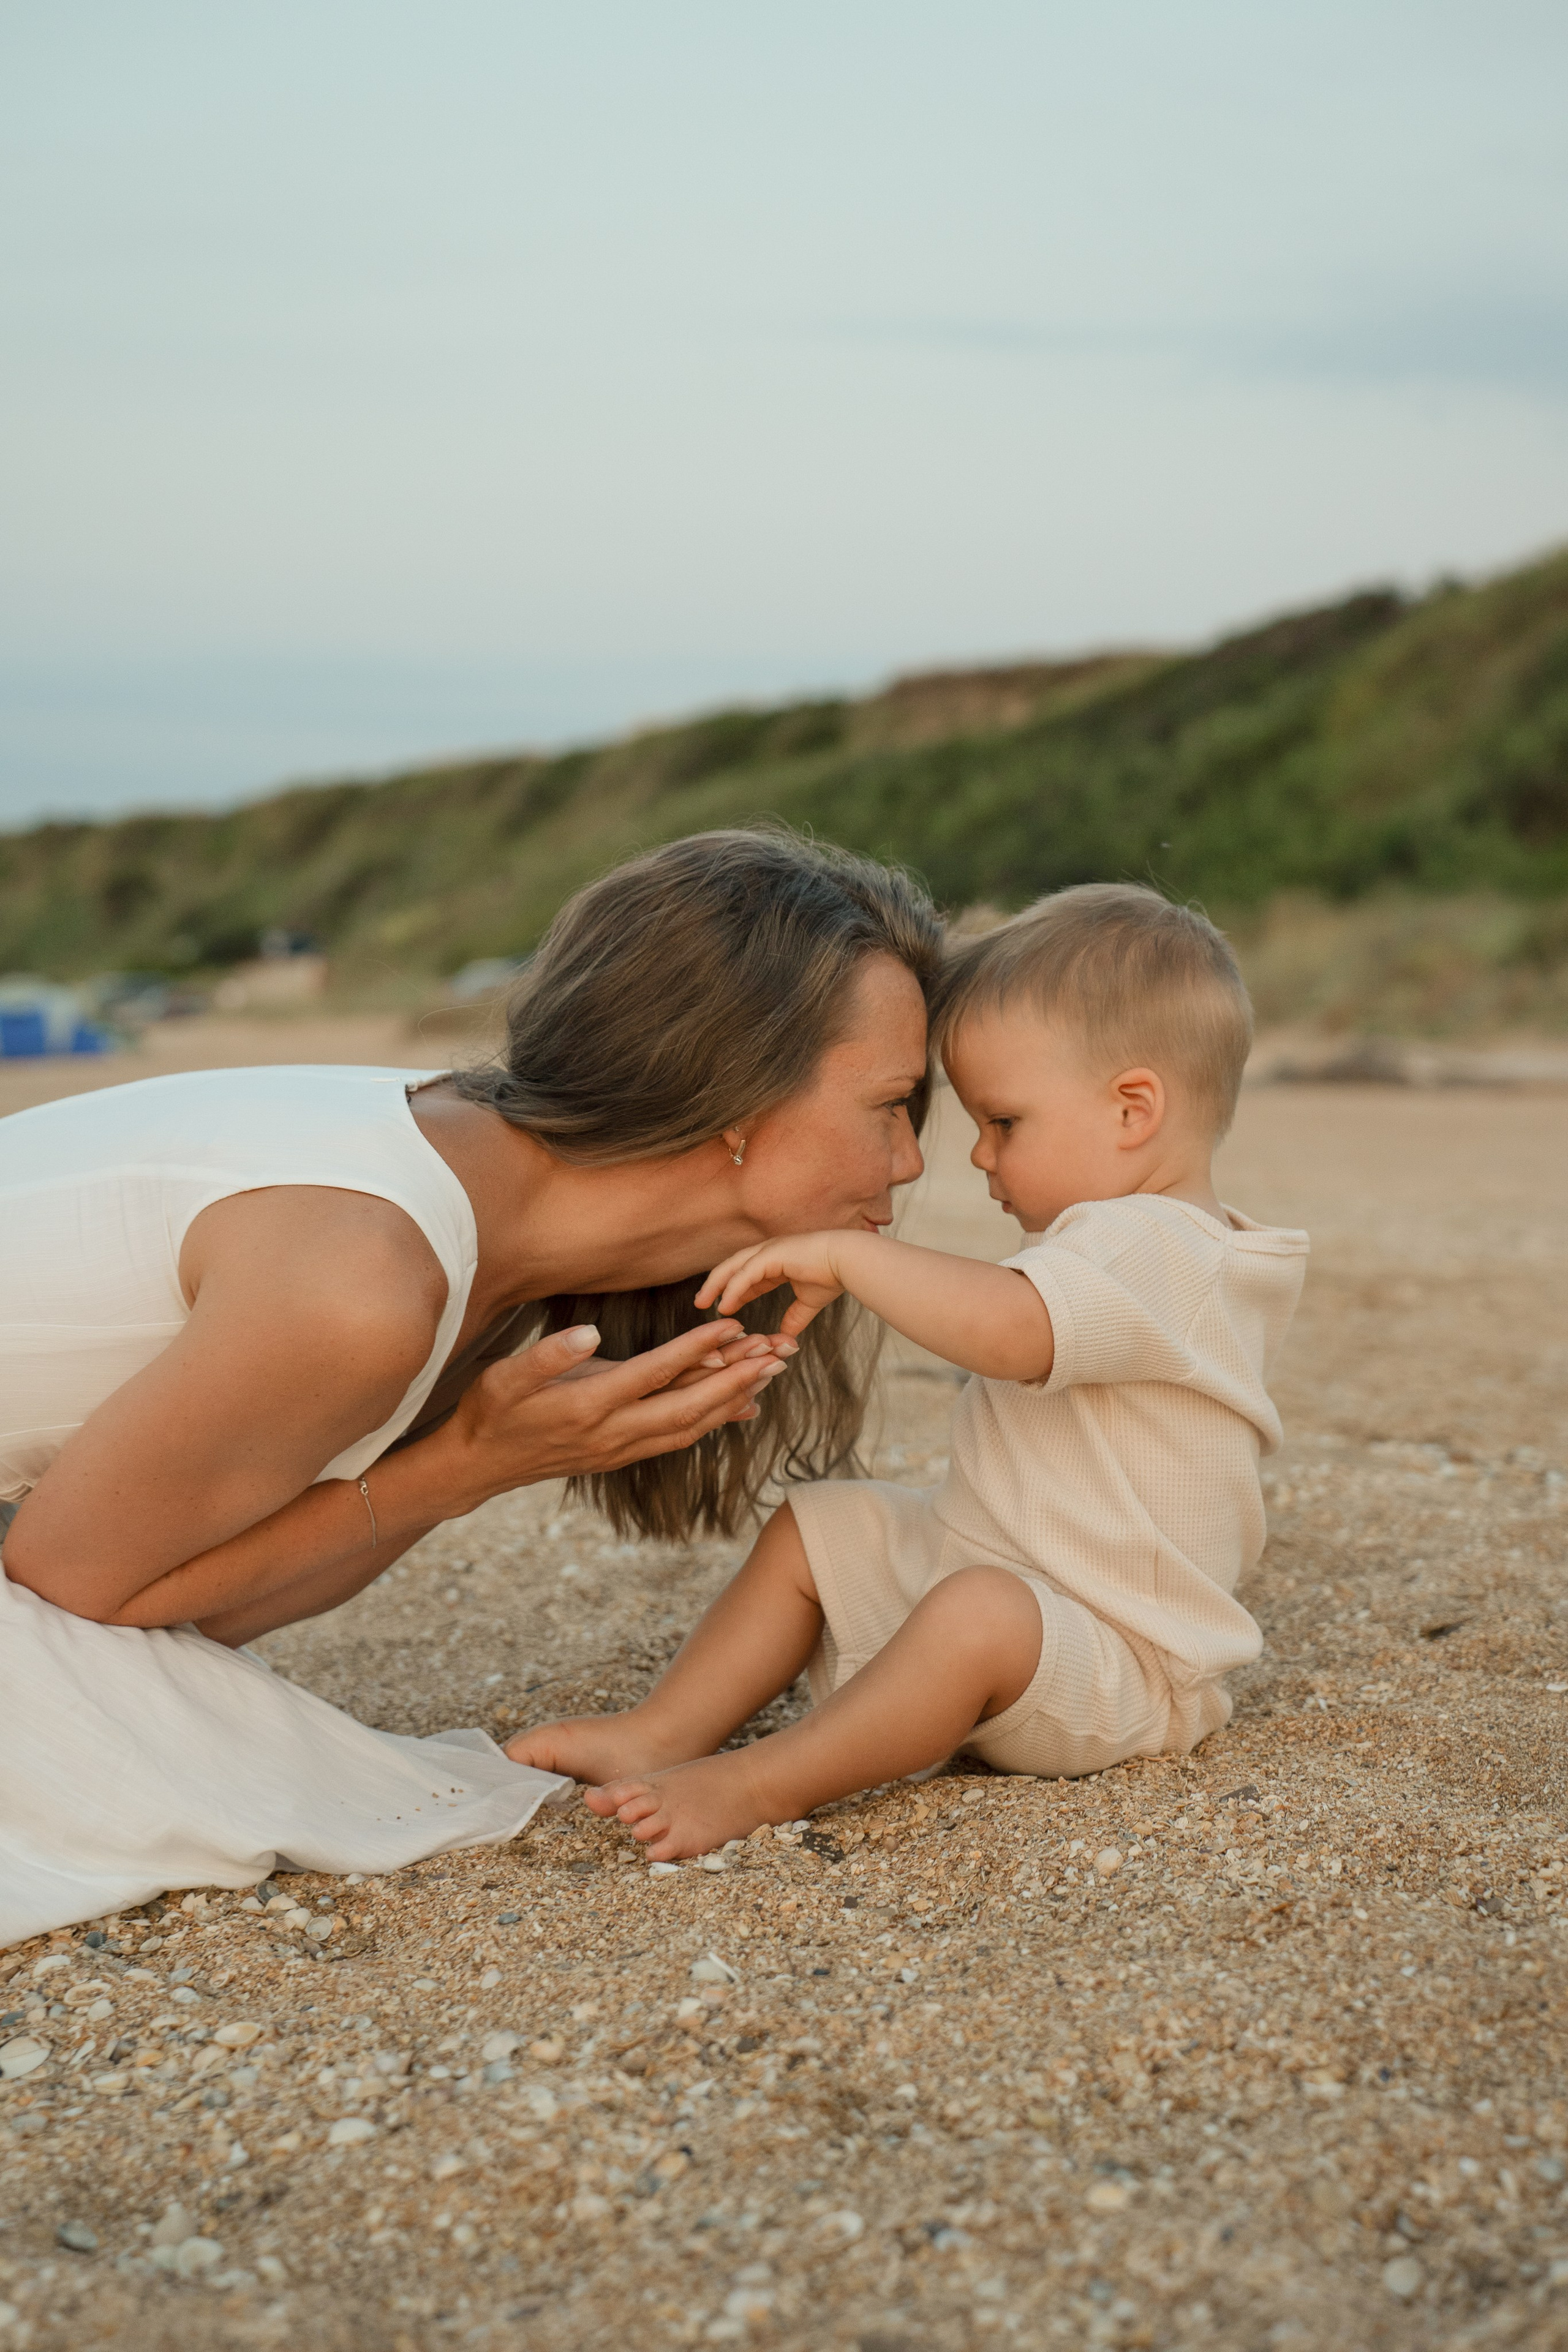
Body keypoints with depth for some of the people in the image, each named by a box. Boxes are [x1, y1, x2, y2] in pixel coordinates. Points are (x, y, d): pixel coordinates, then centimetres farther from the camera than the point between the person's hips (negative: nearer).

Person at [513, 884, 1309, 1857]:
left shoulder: (1152, 1250, -22)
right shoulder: (1124, 1247, 12)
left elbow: (1011, 1329, -41)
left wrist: (847, 1255, -35)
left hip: (1118, 1664, -11)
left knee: (977, 1614, -40)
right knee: (812, 1529, 8)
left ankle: (761, 1784, -32)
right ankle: (661, 1736, -2)